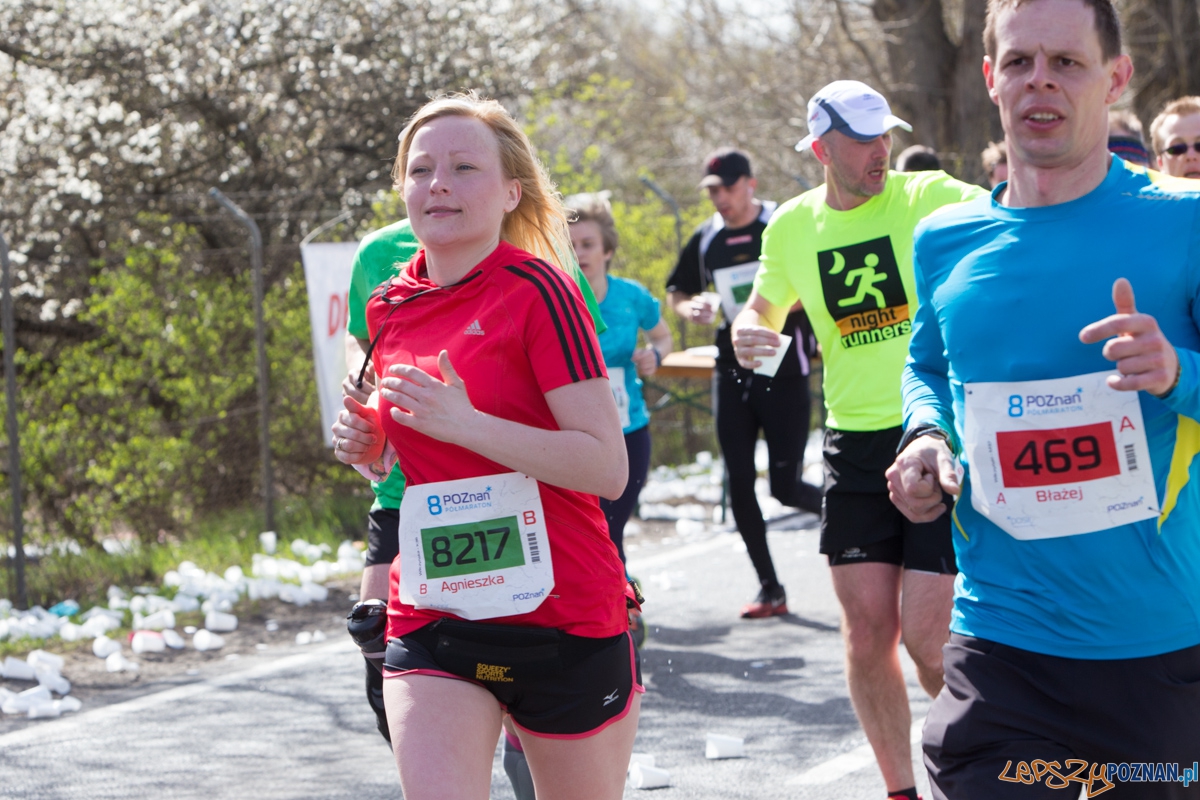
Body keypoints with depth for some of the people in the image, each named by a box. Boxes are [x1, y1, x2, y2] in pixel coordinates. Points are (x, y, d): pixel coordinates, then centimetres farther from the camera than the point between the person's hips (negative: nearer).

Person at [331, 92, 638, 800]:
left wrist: (466, 424, -23)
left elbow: (606, 467, -17)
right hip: (432, 623, 4)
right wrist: (372, 448, 4)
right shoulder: (390, 309, 9)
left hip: (563, 617, -4)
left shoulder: (537, 291, -10)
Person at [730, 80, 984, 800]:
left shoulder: (926, 197, -7)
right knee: (868, 634, 4)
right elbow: (766, 308, 22)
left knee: (927, 639, -8)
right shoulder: (792, 227, 6)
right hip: (855, 447, 4)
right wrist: (747, 331, 0)